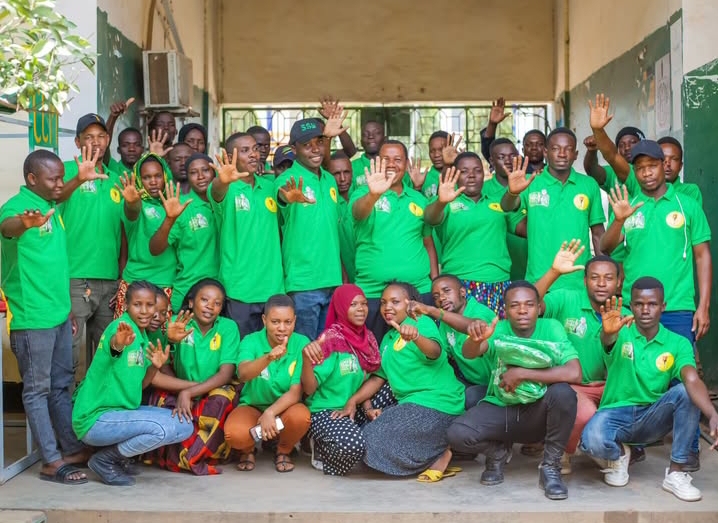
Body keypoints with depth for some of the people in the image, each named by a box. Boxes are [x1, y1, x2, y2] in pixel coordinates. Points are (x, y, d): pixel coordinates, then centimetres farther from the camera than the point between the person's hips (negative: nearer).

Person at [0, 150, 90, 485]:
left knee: (62, 384, 16)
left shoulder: (51, 206, 12)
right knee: (37, 389, 1)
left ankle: (72, 449, 27)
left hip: (60, 313, 9)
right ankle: (52, 462, 7)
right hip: (32, 318, -9)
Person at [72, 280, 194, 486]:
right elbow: (113, 344, -43)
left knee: (184, 426, 4)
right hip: (95, 419, -9)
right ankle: (105, 459, -7)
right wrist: (118, 343, -66)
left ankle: (119, 453, 10)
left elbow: (139, 385, 11)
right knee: (162, 428, -29)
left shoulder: (144, 337, 9)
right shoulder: (121, 327, -17)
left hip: (123, 411, 9)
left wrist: (155, 366, -8)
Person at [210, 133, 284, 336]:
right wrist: (222, 181, -52)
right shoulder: (226, 189, -6)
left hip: (273, 287, 5)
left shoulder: (269, 186, 10)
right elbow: (216, 194, -31)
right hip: (239, 290, -4)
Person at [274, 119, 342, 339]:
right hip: (303, 283, -6)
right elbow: (281, 193, -33)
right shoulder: (289, 179, -9)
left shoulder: (330, 180, 11)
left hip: (332, 280, 6)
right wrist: (290, 197, -58)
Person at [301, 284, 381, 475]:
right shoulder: (331, 340, -16)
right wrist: (307, 358, -38)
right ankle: (321, 450, -1)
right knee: (353, 443, -34)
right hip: (324, 412, -9)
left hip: (353, 411, 9)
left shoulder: (368, 338, 4)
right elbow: (309, 388, -20)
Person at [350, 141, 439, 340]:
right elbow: (358, 212, -24)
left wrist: (436, 283, 9)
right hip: (373, 293, -3)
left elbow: (428, 244, 16)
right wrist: (374, 194, -44)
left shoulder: (418, 199, 11)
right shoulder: (364, 194, 0)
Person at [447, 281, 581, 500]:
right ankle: (497, 453, 10)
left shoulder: (551, 328, -13)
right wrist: (476, 339, -52)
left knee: (563, 393, -33)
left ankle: (550, 467, -11)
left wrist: (521, 373, -26)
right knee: (457, 435, -26)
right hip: (500, 410, 1)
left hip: (538, 413, -1)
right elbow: (468, 353, -28)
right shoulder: (498, 330, -9)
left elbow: (574, 374, -26)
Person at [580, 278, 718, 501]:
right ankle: (618, 454, 5)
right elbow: (608, 341, -33)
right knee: (592, 441, -35)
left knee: (686, 392, -26)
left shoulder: (678, 344, -3)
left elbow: (692, 380, -22)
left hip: (652, 418, 2)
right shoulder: (621, 332, -7)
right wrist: (608, 332, -60)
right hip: (615, 414, -2)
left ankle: (676, 473, -15)